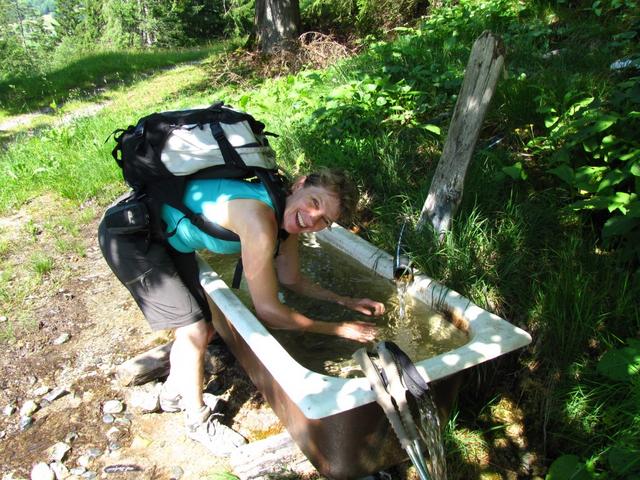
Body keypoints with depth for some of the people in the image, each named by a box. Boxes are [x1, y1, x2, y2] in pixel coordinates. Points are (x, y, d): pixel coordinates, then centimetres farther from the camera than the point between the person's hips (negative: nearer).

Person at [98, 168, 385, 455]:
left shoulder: (288, 217, -8)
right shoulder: (259, 219, -36)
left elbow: (292, 280, 8)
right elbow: (267, 311, -29)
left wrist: (346, 301, 3)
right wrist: (338, 329, -19)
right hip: (130, 235, -8)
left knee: (206, 327, 11)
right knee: (193, 330, -9)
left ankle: (173, 393, 41)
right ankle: (198, 421, 18)